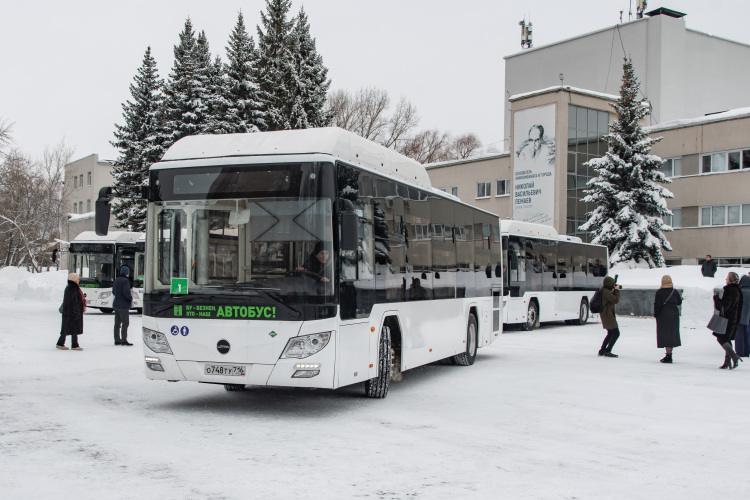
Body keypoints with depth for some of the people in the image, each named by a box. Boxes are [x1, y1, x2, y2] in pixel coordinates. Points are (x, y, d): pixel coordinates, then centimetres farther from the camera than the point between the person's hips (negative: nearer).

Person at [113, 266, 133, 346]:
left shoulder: (116, 281, 11)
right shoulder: (125, 281, -16)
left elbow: (113, 292, 20)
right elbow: (127, 293, -21)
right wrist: (131, 298, -4)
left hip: (116, 304, 9)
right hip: (123, 305, -9)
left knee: (117, 323, 12)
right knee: (125, 323, -3)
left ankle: (117, 340, 16)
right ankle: (123, 340, -4)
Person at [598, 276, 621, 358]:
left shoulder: (604, 291, 14)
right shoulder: (606, 292, -18)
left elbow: (612, 299, 23)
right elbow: (615, 300, -19)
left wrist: (615, 290, 11)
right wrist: (617, 290, -9)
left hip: (605, 315, 11)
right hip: (608, 315, -11)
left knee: (610, 334, 19)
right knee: (616, 333, -9)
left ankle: (602, 351, 22)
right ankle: (607, 351, -9)